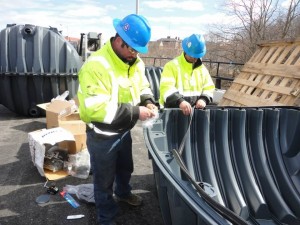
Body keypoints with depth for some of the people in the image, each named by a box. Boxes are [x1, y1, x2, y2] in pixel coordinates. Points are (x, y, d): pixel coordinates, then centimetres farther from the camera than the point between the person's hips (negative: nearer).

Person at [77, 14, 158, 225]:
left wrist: (148, 101, -10)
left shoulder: (135, 62, -2)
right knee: (104, 180, 13)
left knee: (125, 168, 30)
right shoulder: (96, 65, -29)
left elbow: (143, 87, 13)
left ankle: (123, 193, 61)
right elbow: (96, 109, -34)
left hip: (124, 130, 8)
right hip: (102, 136, -7)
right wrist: (135, 112, -32)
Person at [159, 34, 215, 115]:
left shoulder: (202, 68, 13)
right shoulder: (172, 66, -7)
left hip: (195, 109, 5)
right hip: (172, 110, -5)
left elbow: (208, 88, 17)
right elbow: (166, 88, -20)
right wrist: (180, 101, -36)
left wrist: (203, 99, -5)